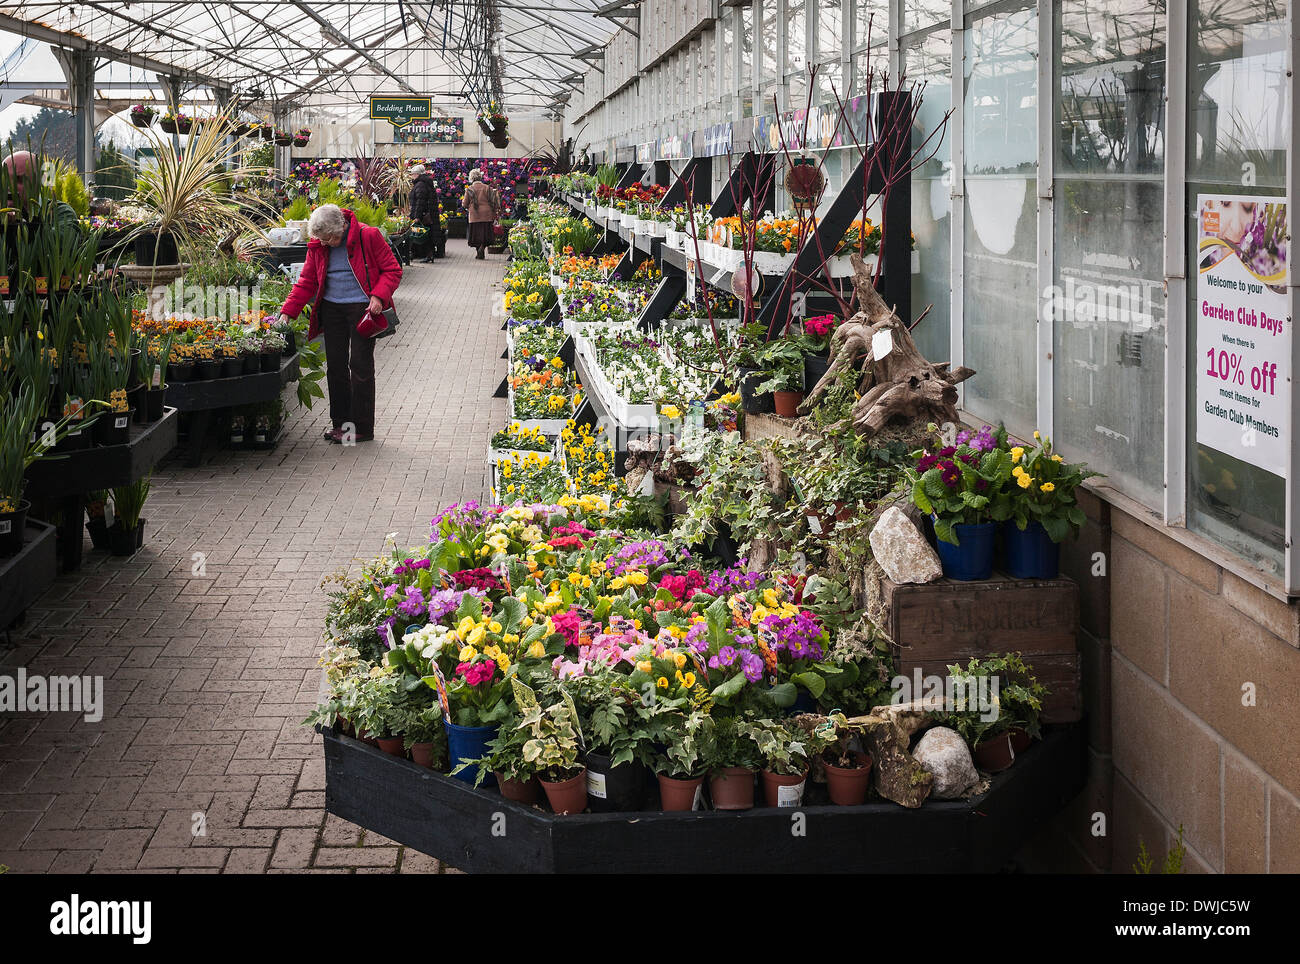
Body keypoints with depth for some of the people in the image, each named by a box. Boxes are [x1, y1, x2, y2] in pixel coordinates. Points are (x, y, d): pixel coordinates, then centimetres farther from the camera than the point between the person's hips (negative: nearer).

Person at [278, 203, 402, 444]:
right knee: (335, 365, 6)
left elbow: (392, 270, -5)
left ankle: (362, 428, 0)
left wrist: (379, 297, -19)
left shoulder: (368, 236, -11)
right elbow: (306, 282, 9)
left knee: (360, 365, -6)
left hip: (362, 307, -5)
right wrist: (287, 312, 0)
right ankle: (340, 422, 17)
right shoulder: (317, 246, 3)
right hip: (332, 308, 5)